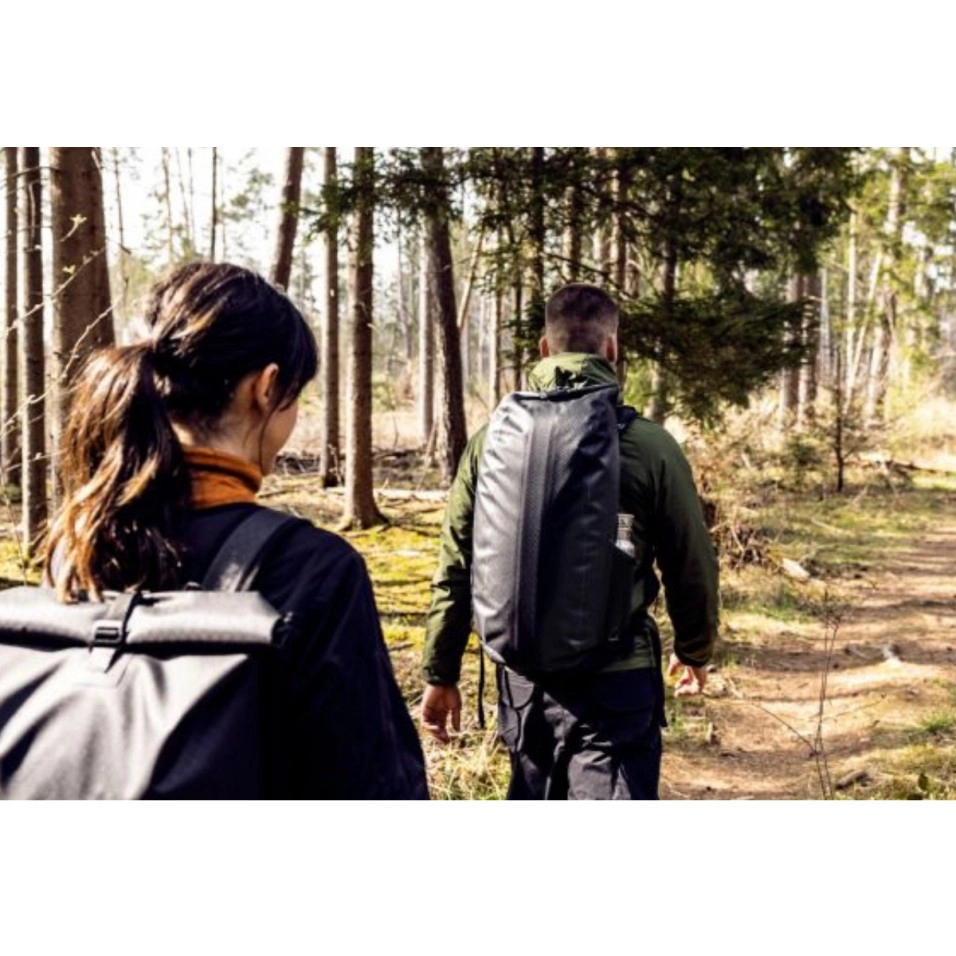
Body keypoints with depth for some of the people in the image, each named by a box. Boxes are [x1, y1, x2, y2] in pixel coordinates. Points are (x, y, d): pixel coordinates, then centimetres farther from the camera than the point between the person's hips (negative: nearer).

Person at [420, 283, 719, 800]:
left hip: (522, 676, 4)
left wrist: (440, 673, 13)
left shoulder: (493, 439, -2)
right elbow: (691, 565, 0)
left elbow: (455, 568, 2)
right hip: (616, 679, -4)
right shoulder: (649, 444, -10)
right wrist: (695, 650, 18)